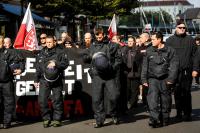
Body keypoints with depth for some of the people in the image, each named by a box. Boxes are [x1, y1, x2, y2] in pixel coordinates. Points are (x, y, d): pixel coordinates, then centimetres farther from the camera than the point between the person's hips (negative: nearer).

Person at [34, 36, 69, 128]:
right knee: (42, 100, -5)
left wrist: (56, 64, -20)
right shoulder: (41, 54, 14)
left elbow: (65, 64, -5)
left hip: (56, 80, -3)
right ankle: (46, 119, 7)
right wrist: (36, 80, 17)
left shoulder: (60, 52, 3)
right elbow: (38, 68, 18)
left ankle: (56, 119, 10)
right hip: (44, 80, 3)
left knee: (57, 100, 0)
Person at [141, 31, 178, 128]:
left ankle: (165, 119, 21)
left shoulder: (169, 50, 1)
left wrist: (171, 78, -10)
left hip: (165, 79, -1)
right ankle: (154, 119, -18)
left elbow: (174, 65, -2)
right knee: (153, 98, -15)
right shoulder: (149, 51, 8)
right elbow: (145, 66, 12)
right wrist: (144, 79, 8)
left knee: (165, 100, 7)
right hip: (153, 78, 1)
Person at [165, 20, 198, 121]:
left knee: (186, 93, 1)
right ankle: (179, 113, 13)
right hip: (175, 71, 0)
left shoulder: (190, 40, 8)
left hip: (187, 71, 0)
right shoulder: (170, 40, 7)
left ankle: (187, 113, 6)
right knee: (177, 93, 4)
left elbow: (195, 55, 6)